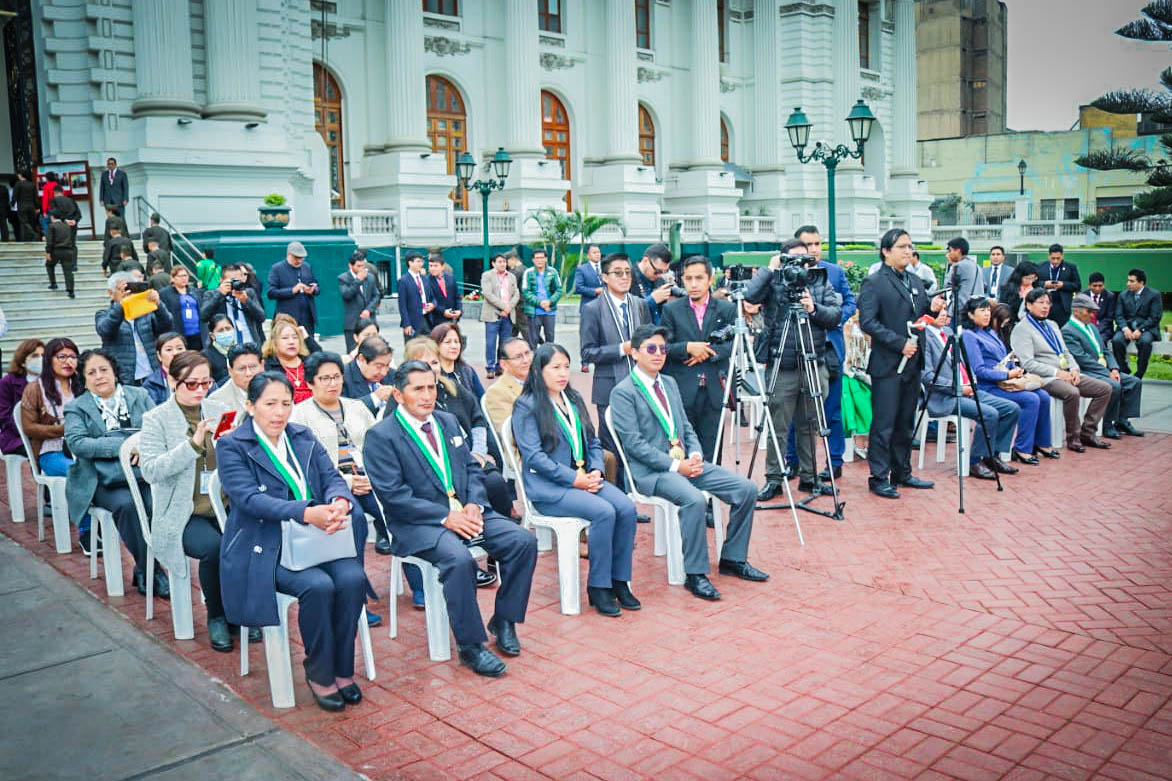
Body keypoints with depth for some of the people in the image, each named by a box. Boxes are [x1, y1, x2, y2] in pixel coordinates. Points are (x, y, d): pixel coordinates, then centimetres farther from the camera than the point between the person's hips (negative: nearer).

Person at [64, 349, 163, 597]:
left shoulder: (139, 395, 18)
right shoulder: (76, 407, 12)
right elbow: (76, 442, -6)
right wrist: (124, 445, -17)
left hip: (144, 473, 1)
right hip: (105, 481, -1)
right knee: (126, 504, -34)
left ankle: (145, 572, -14)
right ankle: (148, 572, -20)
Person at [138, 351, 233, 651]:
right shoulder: (156, 419, 1)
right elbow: (150, 470, -12)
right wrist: (194, 443, -21)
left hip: (223, 509, 3)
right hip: (183, 516, -3)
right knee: (214, 547, -32)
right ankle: (216, 617, -5)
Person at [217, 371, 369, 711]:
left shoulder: (304, 437, 13)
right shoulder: (231, 446, -3)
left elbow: (332, 477, 4)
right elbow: (250, 498, -17)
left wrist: (340, 502, -23)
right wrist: (306, 512, -33)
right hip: (264, 548, -4)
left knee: (353, 578, -23)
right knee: (318, 586, -29)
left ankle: (343, 670, -6)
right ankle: (319, 674, -8)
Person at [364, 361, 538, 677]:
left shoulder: (448, 422, 16)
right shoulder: (380, 436, -6)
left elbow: (472, 468, 16)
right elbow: (393, 495, -13)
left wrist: (474, 504, -5)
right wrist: (445, 517, -19)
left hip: (465, 510, 7)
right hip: (418, 523, -6)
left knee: (523, 540, -13)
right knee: (459, 559, -35)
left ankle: (504, 621, 5)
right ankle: (470, 646, -17)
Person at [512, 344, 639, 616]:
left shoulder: (574, 400, 19)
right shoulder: (527, 406, -4)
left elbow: (593, 442, 20)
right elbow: (534, 455, -12)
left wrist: (596, 471, -1)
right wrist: (574, 478, -16)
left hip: (584, 478, 7)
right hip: (548, 487, -6)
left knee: (627, 508, -19)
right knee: (604, 512, -28)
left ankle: (619, 580, -7)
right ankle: (598, 586, -14)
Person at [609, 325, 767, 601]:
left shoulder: (669, 383, 17)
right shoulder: (623, 392, -7)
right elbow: (634, 443, -14)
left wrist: (695, 455, -2)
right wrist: (675, 465, -19)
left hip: (685, 462, 8)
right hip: (650, 470, -8)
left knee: (746, 488, -5)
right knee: (694, 499, -35)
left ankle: (733, 559, 10)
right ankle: (694, 574, -19)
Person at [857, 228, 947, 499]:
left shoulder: (916, 282, 15)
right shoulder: (874, 283, -8)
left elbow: (920, 318, 20)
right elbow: (867, 322, -16)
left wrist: (933, 308, -2)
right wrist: (900, 343, -19)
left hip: (912, 363, 7)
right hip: (887, 365, -7)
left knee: (905, 423, 14)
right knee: (883, 424, -3)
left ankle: (902, 473, 24)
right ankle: (879, 478, 4)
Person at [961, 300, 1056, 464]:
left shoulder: (991, 332, 19)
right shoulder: (969, 336, -9)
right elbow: (979, 371, -16)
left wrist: (1016, 370, 4)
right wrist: (1008, 374, -15)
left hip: (1004, 382, 8)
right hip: (987, 387, -8)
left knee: (1043, 396, -7)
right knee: (1031, 399, -23)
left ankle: (1041, 443, 5)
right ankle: (1022, 449, -15)